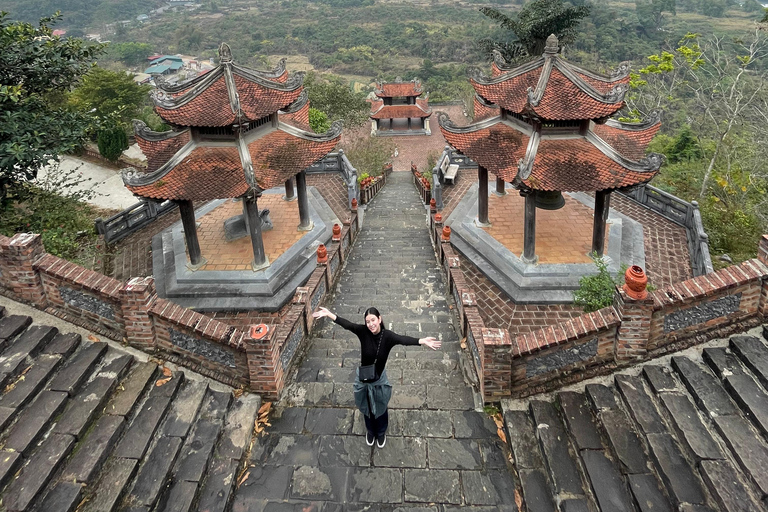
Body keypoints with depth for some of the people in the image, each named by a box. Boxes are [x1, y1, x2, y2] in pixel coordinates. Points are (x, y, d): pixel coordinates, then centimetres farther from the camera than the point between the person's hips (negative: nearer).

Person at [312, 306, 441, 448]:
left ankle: (381, 433, 51)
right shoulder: (363, 331, -21)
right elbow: (347, 324, -29)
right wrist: (328, 314, -40)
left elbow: (403, 339, -38)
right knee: (367, 408, 25)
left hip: (379, 380, -1)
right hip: (363, 379, 1)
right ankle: (370, 431, 54)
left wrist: (423, 341, -54)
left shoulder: (387, 335, -24)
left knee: (380, 409, 22)